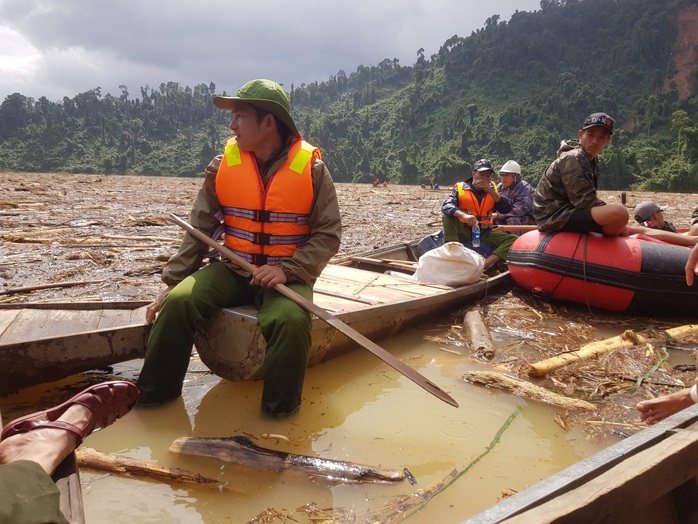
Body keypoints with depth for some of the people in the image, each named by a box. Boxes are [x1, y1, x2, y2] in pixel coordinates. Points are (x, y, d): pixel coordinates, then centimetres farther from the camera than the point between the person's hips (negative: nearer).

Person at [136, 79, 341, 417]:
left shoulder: (312, 169, -5)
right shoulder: (224, 165, 3)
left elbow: (328, 234, -5)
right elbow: (199, 231, 5)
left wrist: (288, 270, -19)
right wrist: (171, 282, -1)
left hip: (286, 276, -3)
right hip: (231, 270, 3)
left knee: (290, 320, -34)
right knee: (178, 302, -21)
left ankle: (280, 412, -10)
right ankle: (155, 395, -1)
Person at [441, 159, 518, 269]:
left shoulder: (492, 189, 9)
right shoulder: (460, 188, -3)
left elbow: (507, 209, -5)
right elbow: (446, 206, -21)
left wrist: (489, 190, -13)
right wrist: (463, 215, -40)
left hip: (484, 234, 3)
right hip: (463, 232, -3)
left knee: (513, 239, -17)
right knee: (448, 215, -28)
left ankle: (486, 263, -39)